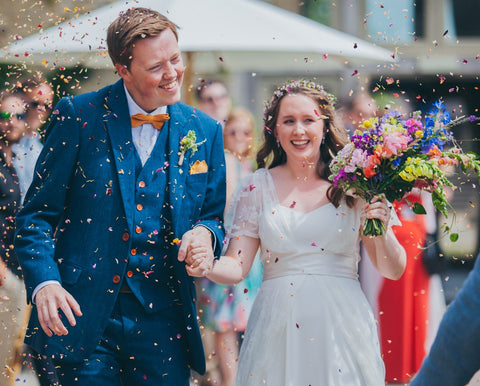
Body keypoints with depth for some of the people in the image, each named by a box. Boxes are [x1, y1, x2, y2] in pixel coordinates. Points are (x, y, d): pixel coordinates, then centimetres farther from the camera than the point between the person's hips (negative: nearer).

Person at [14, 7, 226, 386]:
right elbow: (38, 214, -1)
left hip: (163, 320, 2)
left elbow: (215, 217, 17)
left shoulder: (204, 131, 8)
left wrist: (205, 233, -8)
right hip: (84, 314, -2)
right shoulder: (79, 116, -2)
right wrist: (44, 281, -16)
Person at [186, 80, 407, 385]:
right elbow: (237, 267, 1)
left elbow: (394, 271, 4)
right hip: (278, 328, 1)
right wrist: (206, 267, -19)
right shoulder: (258, 187, 5)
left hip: (341, 327, -1)